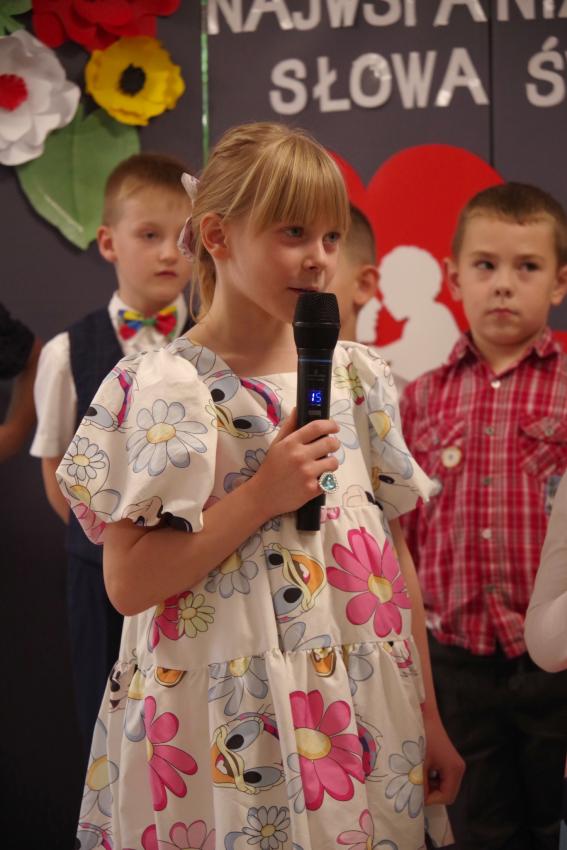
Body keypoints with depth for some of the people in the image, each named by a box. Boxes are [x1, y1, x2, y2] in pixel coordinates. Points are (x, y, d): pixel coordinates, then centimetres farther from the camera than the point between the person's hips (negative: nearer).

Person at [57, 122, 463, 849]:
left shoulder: (357, 375, 6)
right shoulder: (167, 387, -10)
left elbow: (393, 551, 9)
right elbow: (127, 583, -13)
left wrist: (428, 720, 9)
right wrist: (260, 496, -19)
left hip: (360, 713, 5)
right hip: (226, 729, -5)